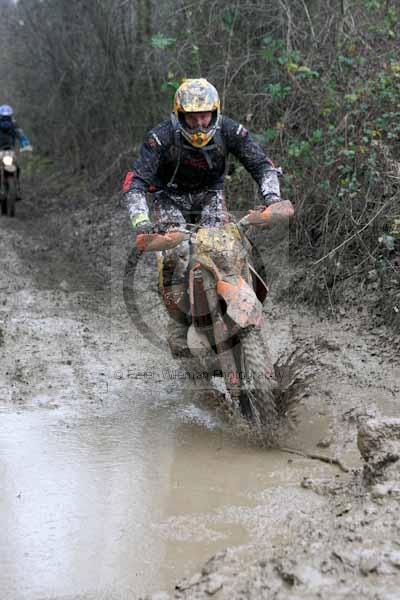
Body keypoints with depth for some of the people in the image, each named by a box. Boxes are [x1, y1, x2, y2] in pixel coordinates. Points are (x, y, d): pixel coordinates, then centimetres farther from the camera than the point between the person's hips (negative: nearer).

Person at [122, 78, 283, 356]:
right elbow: (134, 181, -33)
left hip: (210, 195, 2)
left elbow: (262, 164, -15)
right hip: (172, 198, -2)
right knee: (177, 257, -22)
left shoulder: (229, 131, -21)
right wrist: (141, 221, -49)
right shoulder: (162, 137, -28)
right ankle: (178, 323, -10)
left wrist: (272, 196, -34)